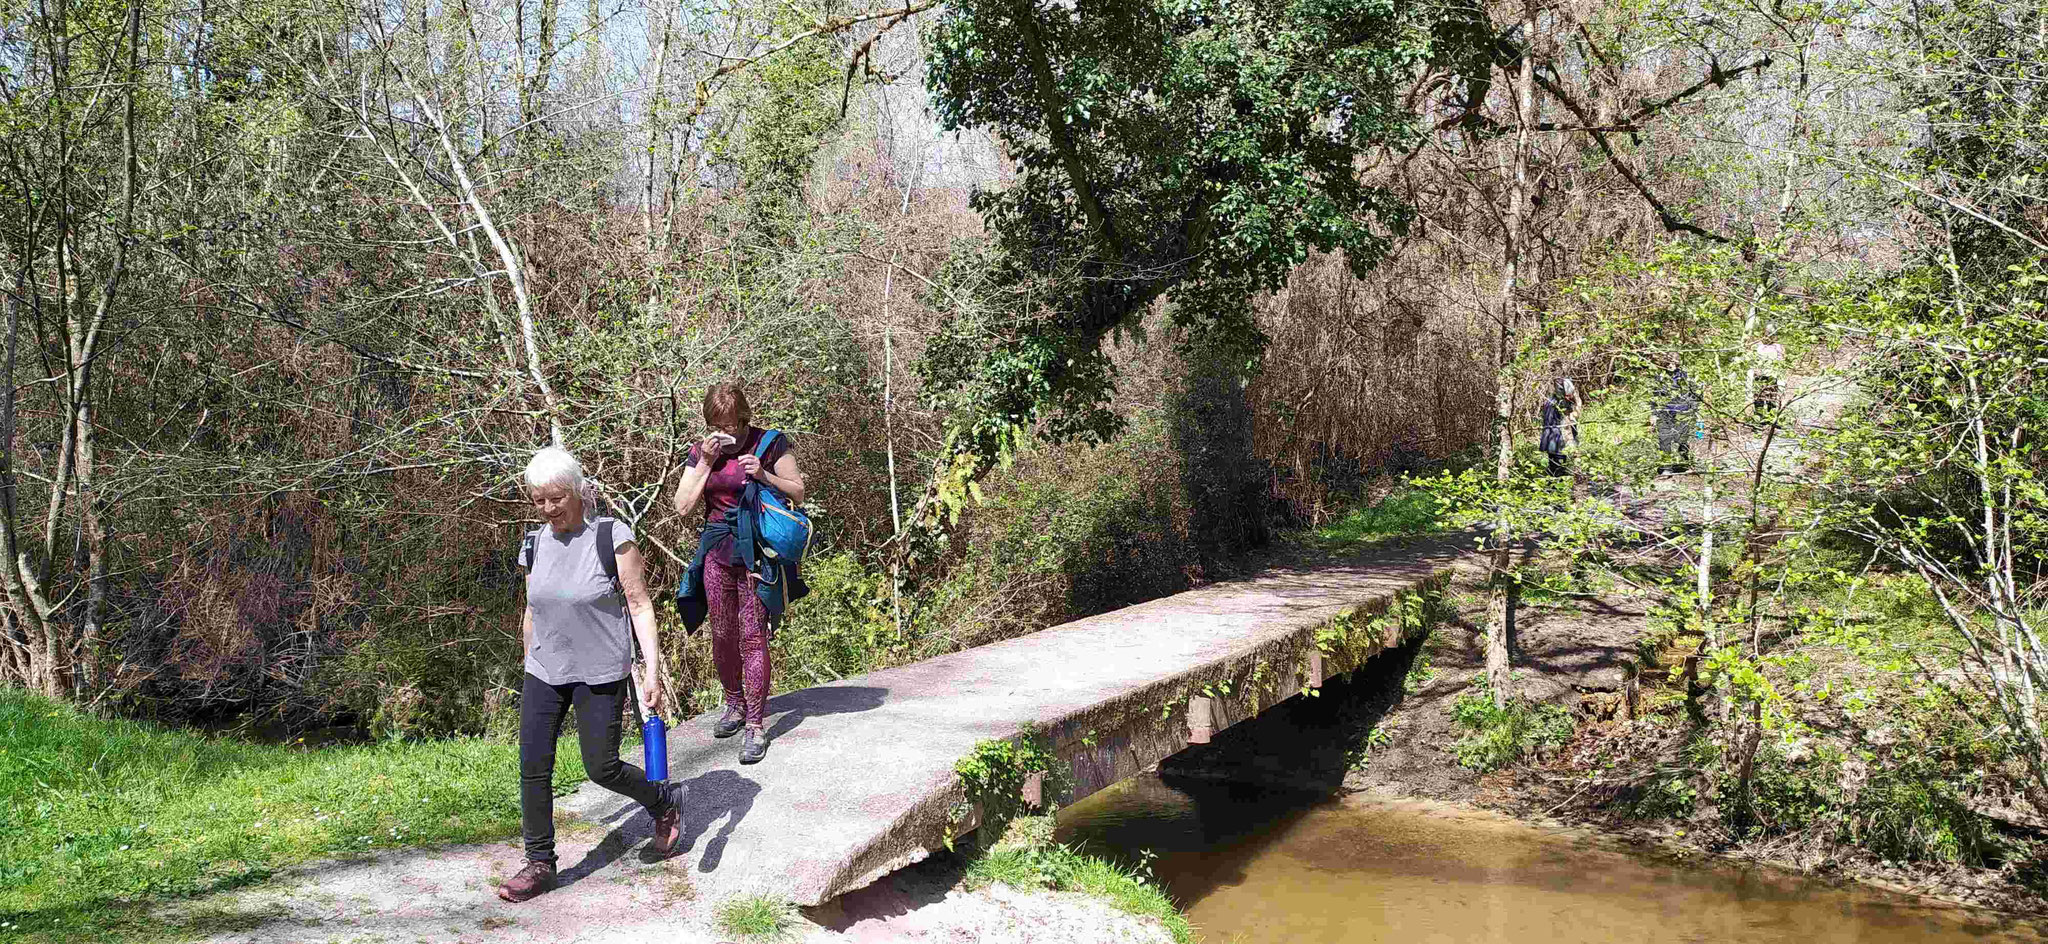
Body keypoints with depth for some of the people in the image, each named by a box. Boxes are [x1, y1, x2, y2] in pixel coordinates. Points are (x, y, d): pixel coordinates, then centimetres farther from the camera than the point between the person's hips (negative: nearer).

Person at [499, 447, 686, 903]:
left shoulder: (612, 537, -13)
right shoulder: (535, 544, 2)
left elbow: (640, 605, -12)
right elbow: (533, 613, 14)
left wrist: (652, 670, -18)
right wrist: (529, 669, 19)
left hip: (600, 674, -5)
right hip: (545, 673, 5)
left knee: (602, 768, 0)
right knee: (533, 768, 2)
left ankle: (664, 801, 29)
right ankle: (539, 863, 16)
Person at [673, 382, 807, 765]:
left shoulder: (771, 444, -3)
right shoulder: (702, 452, 7)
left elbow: (798, 493, 0)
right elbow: (683, 506, 1)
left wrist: (763, 475, -16)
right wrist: (706, 463, -8)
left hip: (757, 551, -4)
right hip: (717, 550, 4)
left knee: (753, 635, -9)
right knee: (723, 635, 11)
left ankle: (755, 726, -4)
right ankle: (735, 703, 32)